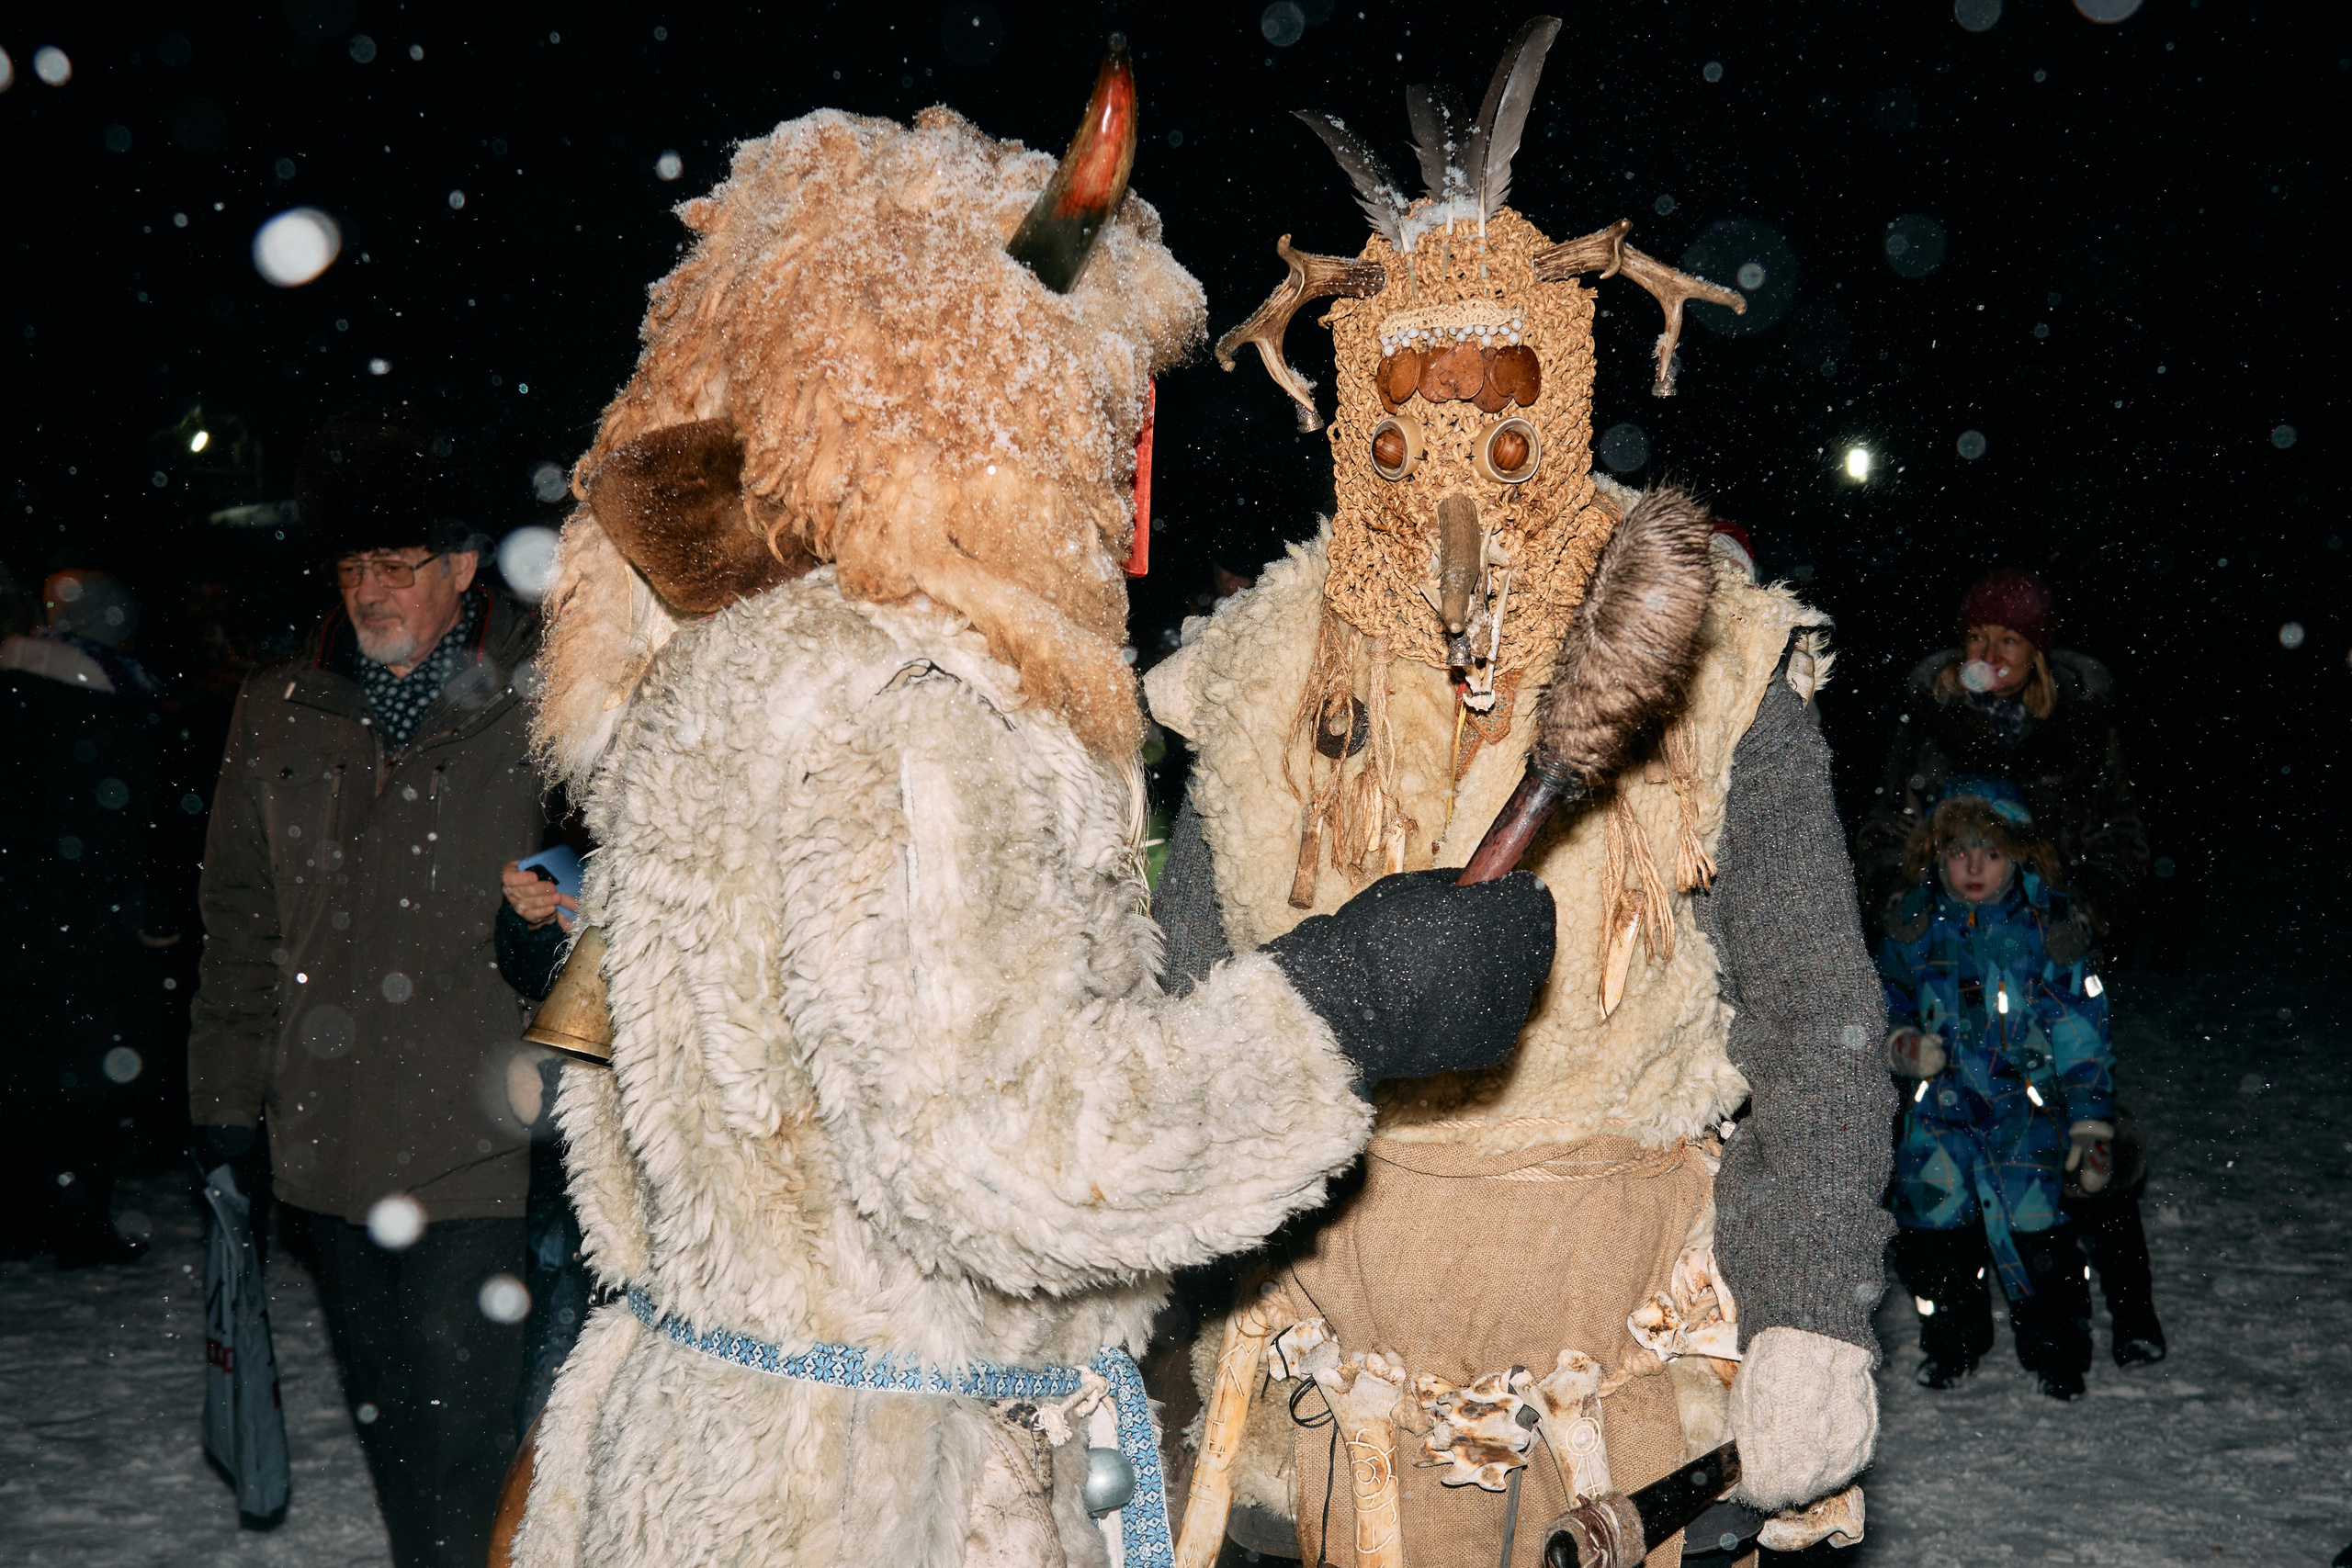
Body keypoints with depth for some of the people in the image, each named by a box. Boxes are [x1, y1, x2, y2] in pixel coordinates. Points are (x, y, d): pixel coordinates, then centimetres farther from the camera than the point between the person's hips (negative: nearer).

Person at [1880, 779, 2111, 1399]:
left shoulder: (2048, 926, -8)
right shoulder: (1916, 924, -1)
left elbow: (2083, 1035, -4)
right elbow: (1885, 996, 18)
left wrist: (2092, 1123, -6)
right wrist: (1899, 1042, -2)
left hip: (2025, 1104, -3)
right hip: (1939, 1101, 3)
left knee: (2033, 1227, -7)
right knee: (1935, 1225, 6)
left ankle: (2057, 1355, 14)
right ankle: (1951, 1348, 28)